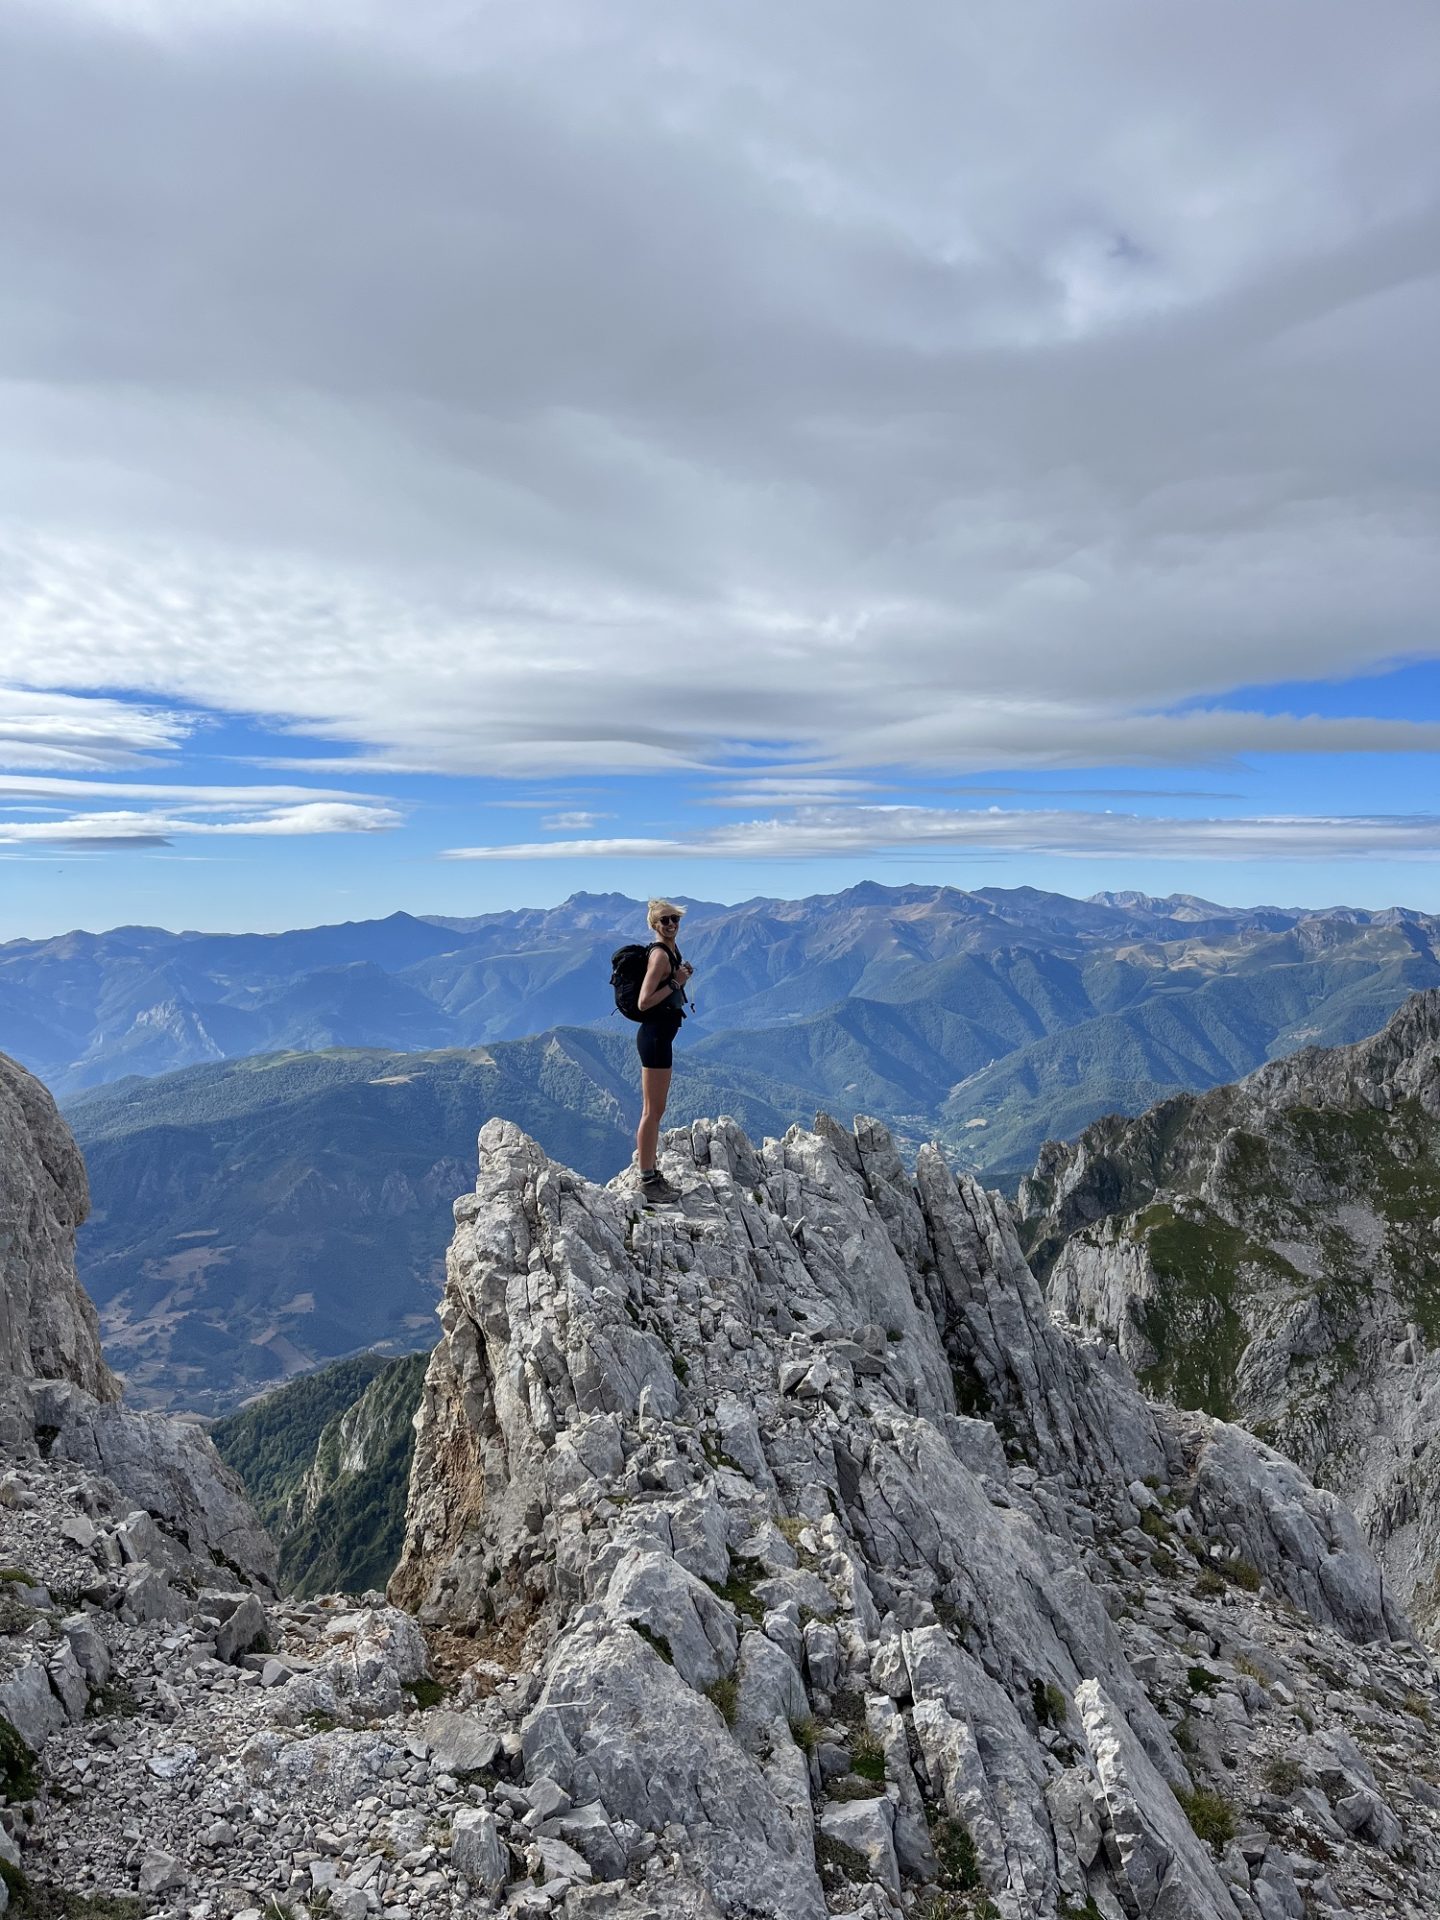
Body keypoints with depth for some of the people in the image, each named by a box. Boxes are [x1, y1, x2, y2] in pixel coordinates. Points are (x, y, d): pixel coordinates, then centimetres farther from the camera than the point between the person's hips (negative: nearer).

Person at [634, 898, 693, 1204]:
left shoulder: (670, 951, 14)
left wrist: (682, 977, 10)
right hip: (654, 1036, -10)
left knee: (655, 1110, 17)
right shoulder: (660, 954, -16)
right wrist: (675, 983, -18)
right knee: (653, 1111, -4)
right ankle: (647, 1182, 3)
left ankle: (650, 1175, 27)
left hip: (660, 1036, 10)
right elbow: (644, 1002, -22)